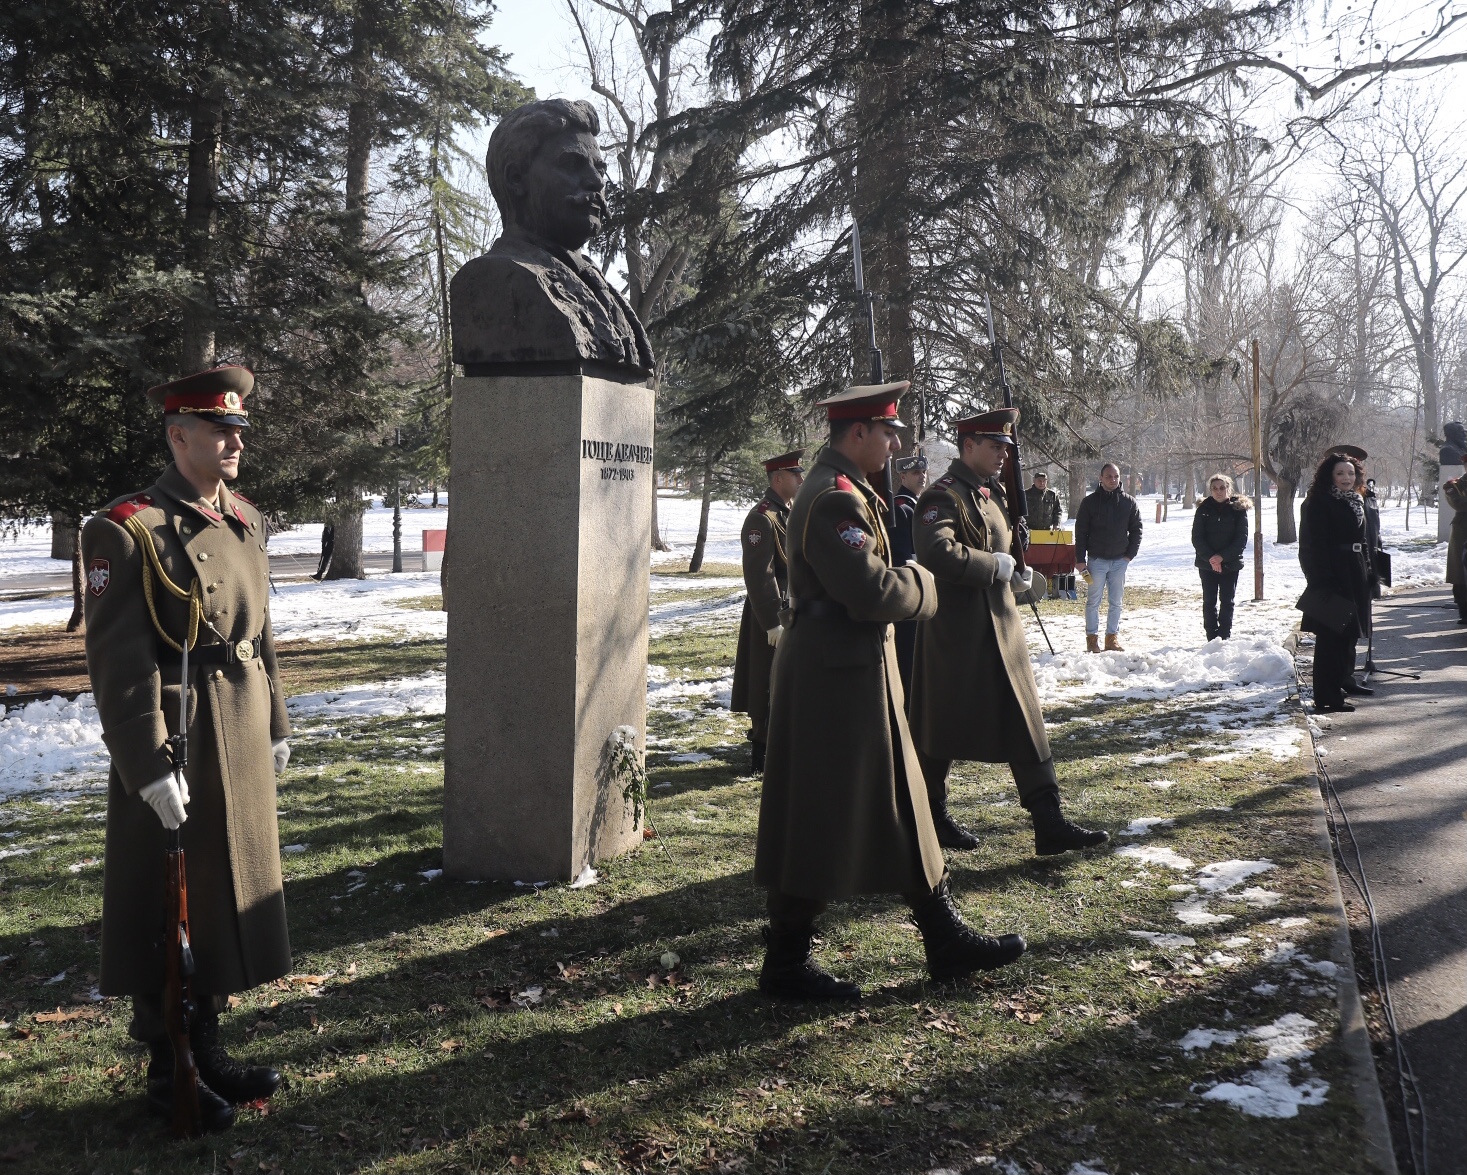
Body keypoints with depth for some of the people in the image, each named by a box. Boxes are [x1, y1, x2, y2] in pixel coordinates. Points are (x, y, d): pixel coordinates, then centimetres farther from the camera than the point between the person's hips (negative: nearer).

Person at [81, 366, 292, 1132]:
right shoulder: (127, 531, -15)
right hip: (174, 748, -8)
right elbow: (120, 662, -19)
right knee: (165, 908, 6)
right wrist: (148, 768, -21)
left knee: (228, 897, 17)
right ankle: (167, 1073, 22)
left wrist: (275, 725, 15)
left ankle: (207, 1047, 33)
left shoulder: (245, 521, 9)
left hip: (240, 745, 8)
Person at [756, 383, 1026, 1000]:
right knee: (816, 821, -1)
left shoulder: (845, 491, 16)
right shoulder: (834, 498, -19)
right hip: (834, 677, -11)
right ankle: (786, 965, 13)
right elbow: (872, 591, -26)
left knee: (903, 808, 15)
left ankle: (946, 941, 25)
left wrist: (902, 580, 3)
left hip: (858, 672, 11)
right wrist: (921, 582, -8)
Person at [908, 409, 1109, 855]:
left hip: (1001, 628, 9)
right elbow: (937, 553, -31)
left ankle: (1049, 824, 9)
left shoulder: (992, 492, 15)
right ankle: (931, 817, 21)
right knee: (943, 726, 4)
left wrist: (1015, 575, 6)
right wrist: (996, 566, -20)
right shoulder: (943, 496, -14)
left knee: (1026, 722, 6)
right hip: (956, 634, -9)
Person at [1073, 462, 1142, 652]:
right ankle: (1092, 638, 7)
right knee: (1093, 601, 1)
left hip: (1120, 560, 2)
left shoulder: (1129, 502, 5)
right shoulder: (1090, 502, -1)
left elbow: (1136, 530, 9)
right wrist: (1080, 559, -6)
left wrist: (1130, 554, -1)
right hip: (1096, 559, -2)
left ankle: (1112, 637, 14)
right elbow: (1080, 532, 0)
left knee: (1116, 602, 7)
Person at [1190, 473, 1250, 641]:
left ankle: (1224, 637, 9)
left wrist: (1222, 557, -14)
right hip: (1207, 563, 1)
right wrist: (1210, 557, -15)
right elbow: (1197, 537, -2)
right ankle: (1212, 638, 7)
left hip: (1230, 564, -1)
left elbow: (1242, 539, -4)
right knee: (1209, 602, 2)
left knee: (1227, 601, 3)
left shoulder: (1238, 509, -1)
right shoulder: (1204, 509, 1)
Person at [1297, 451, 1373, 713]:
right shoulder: (1319, 503, -10)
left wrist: (1366, 570, 15)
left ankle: (1344, 679, 32)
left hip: (1354, 575, 9)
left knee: (1349, 630, 17)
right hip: (1331, 576, -9)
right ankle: (1328, 696, -7)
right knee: (1331, 635, -9)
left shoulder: (1356, 502, 15)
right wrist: (1323, 580, -23)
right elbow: (1314, 544, -17)